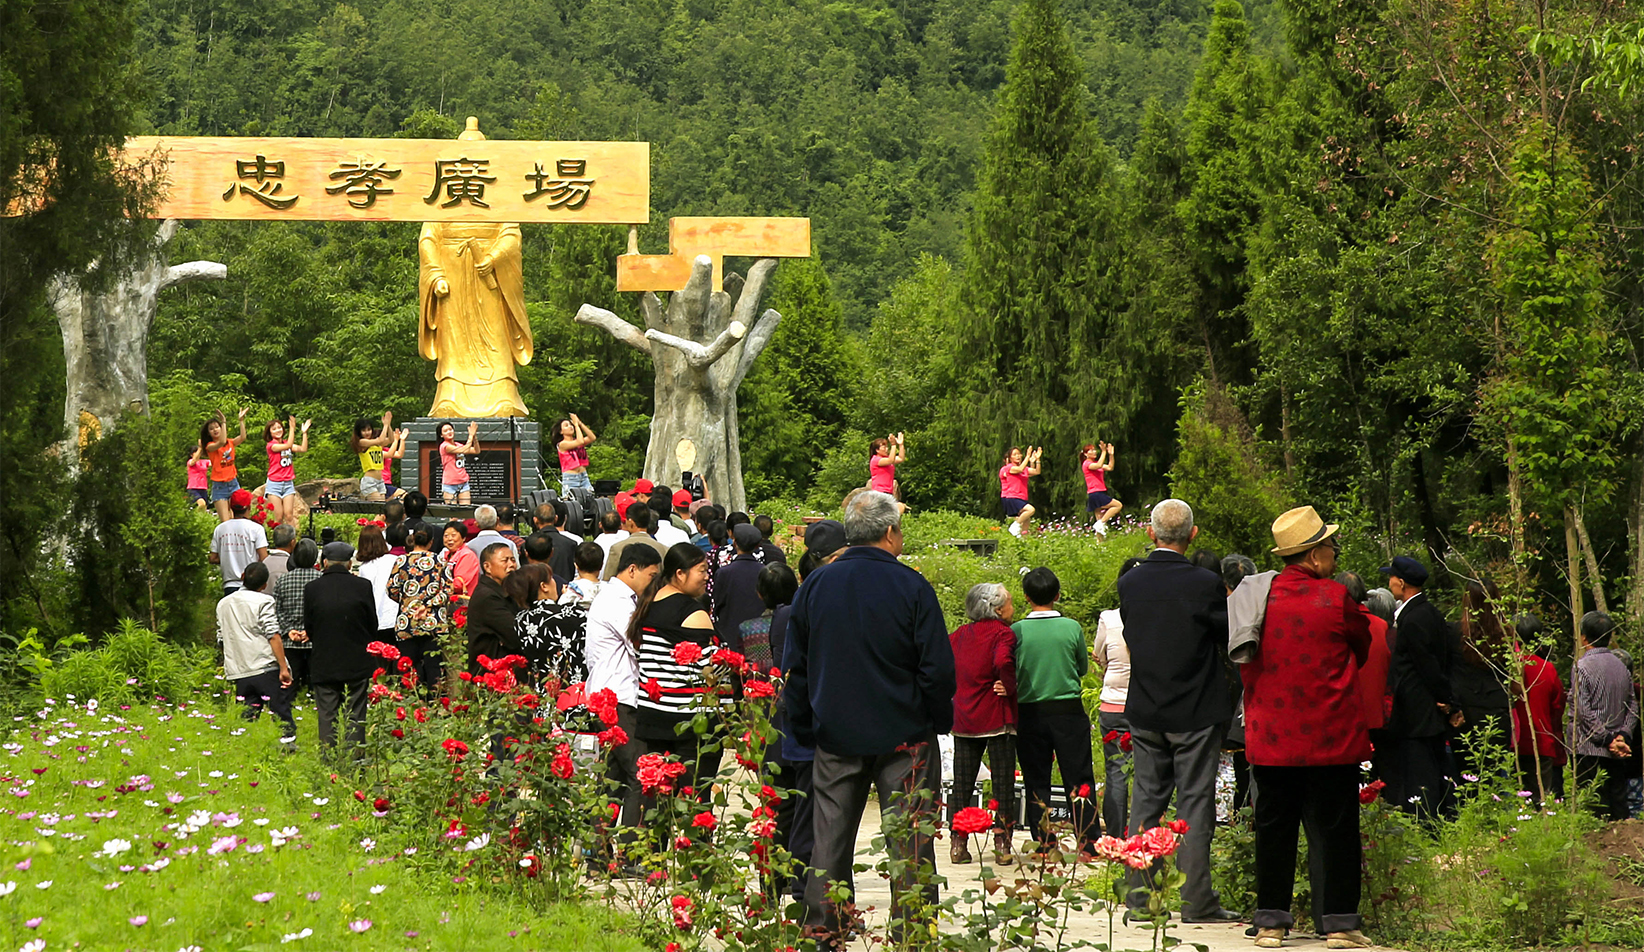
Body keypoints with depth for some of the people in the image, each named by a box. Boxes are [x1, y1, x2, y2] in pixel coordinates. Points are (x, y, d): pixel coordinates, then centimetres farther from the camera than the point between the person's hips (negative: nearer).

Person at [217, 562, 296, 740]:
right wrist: (283, 668, -12)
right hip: (267, 668, -5)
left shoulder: (223, 604, 14)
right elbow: (273, 636, -11)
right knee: (282, 718, -3)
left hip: (239, 672, 5)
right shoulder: (263, 601, -5)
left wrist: (227, 666, 33)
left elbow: (222, 638, 21)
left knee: (247, 719, 7)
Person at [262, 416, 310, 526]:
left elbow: (303, 449, 1)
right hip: (274, 484, -4)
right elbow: (288, 446, -21)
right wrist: (292, 428, -24)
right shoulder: (270, 445, -7)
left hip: (288, 483, 4)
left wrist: (304, 432, -3)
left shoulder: (286, 443, 12)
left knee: (289, 515, -4)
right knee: (278, 517, -7)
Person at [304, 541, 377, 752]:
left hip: (324, 664, 0)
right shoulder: (363, 586, -6)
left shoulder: (311, 588, -5)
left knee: (328, 717, 6)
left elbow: (308, 627, 4)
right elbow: (373, 624, 2)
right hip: (357, 662, 0)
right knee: (354, 717, 4)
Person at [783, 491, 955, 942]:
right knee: (908, 842, 2)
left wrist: (805, 730, 16)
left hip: (836, 736, 4)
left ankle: (821, 928, 11)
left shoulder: (815, 585, 3)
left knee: (831, 839, 9)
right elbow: (938, 668, -10)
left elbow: (794, 668, 8)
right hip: (903, 735, -3)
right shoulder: (910, 586, -10)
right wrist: (941, 720, 5)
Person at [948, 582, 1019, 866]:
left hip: (963, 718, 5)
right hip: (996, 716, -5)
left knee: (962, 783, 9)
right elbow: (1002, 662, -27)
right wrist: (1009, 688, -13)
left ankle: (958, 844, 8)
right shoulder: (1003, 634, -10)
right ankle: (1002, 845, 0)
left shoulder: (958, 635, 9)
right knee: (1003, 782, 1)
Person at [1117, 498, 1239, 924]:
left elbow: (1132, 637, 8)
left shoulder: (1129, 583, -2)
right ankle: (1197, 901, 1)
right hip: (1195, 712, -4)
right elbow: (1228, 640, -5)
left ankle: (1139, 898, 11)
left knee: (1145, 801, 10)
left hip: (1144, 711, 4)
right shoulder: (1205, 584, -15)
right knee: (1195, 804, 1)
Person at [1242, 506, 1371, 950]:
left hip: (1271, 735, 4)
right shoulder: (1336, 598, -10)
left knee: (1274, 827, 9)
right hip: (1330, 737, -3)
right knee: (1334, 828, 3)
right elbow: (1362, 648, 6)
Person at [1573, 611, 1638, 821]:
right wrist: (1622, 736, 2)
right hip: (1615, 756, 6)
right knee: (1618, 806, 9)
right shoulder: (1621, 666, 10)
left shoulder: (1583, 666, -9)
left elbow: (1584, 712, -14)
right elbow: (1632, 707, 10)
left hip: (1589, 750, -6)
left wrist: (1608, 740, -10)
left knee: (1594, 809, -7)